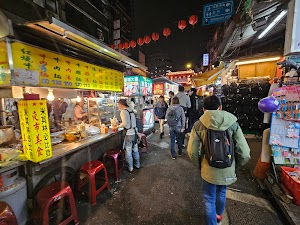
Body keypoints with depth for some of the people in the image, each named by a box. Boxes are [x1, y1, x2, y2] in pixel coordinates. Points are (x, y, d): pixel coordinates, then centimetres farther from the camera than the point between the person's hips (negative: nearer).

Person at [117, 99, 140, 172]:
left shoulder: (123, 111, -14)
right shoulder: (131, 110, 8)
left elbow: (125, 123, -23)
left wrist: (119, 126, -8)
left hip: (129, 134, -7)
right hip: (134, 133, 7)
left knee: (128, 151, 9)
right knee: (135, 150, 19)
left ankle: (130, 168, 23)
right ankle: (137, 165, 35)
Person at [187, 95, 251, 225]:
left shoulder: (199, 125, -15)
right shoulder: (232, 123, -10)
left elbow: (192, 151, -14)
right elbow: (244, 153, -11)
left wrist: (199, 165, 6)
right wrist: (235, 165, 9)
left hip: (209, 170, -4)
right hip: (227, 169, 4)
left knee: (209, 199, 17)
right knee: (221, 193, 30)